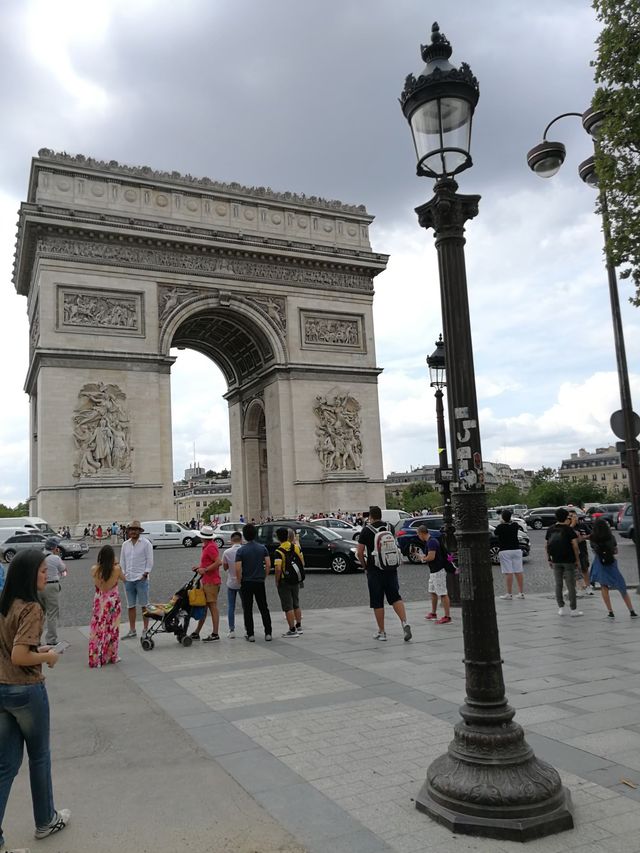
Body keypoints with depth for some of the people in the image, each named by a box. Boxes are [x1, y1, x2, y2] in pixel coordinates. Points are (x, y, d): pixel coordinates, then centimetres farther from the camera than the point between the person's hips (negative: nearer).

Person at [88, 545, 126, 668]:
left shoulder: (94, 569, -10)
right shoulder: (116, 569, -14)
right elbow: (124, 579, 6)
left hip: (99, 601, 1)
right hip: (113, 601, -1)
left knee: (97, 629, 11)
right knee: (112, 629, 12)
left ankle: (95, 658, 13)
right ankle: (111, 656, 20)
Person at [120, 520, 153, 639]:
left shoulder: (146, 543, -3)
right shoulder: (125, 544, 11)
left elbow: (150, 561, -4)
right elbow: (122, 561, 15)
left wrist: (145, 574, -10)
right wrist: (123, 574, 5)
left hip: (141, 579, -5)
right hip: (128, 579, 5)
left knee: (144, 605, 1)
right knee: (130, 606, 10)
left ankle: (145, 629, 9)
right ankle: (132, 630, 18)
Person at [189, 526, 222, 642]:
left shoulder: (210, 547, -16)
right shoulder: (207, 546, 15)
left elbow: (218, 562, -25)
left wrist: (205, 570, -20)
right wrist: (200, 567, 10)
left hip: (211, 582, -10)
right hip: (205, 581, 10)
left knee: (213, 606, -5)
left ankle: (215, 634, -1)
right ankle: (196, 633, 19)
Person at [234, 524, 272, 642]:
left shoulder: (241, 550, -9)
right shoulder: (262, 548, -1)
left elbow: (238, 568, -14)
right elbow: (268, 564, -4)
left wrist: (240, 581, -1)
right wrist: (264, 577, 9)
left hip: (246, 583, -2)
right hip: (259, 582, 2)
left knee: (248, 610, 6)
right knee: (264, 608, 10)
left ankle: (250, 634, 7)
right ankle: (268, 633, 9)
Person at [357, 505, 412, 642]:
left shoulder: (366, 530, -5)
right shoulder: (389, 527, 8)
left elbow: (360, 552, -7)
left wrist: (364, 565, 7)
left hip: (375, 570, -4)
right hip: (391, 568, 4)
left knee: (377, 602, 5)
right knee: (395, 597, 8)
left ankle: (381, 632, 10)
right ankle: (405, 623, -11)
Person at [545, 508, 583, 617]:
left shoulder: (550, 529, 5)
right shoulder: (569, 529, -8)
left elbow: (546, 546, 7)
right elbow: (575, 546, -12)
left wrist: (549, 559, 13)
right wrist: (577, 560, -3)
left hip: (556, 561, 4)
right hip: (568, 560, -4)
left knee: (558, 584, 11)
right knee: (570, 585, 2)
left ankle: (561, 608, 13)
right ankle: (573, 609, 6)